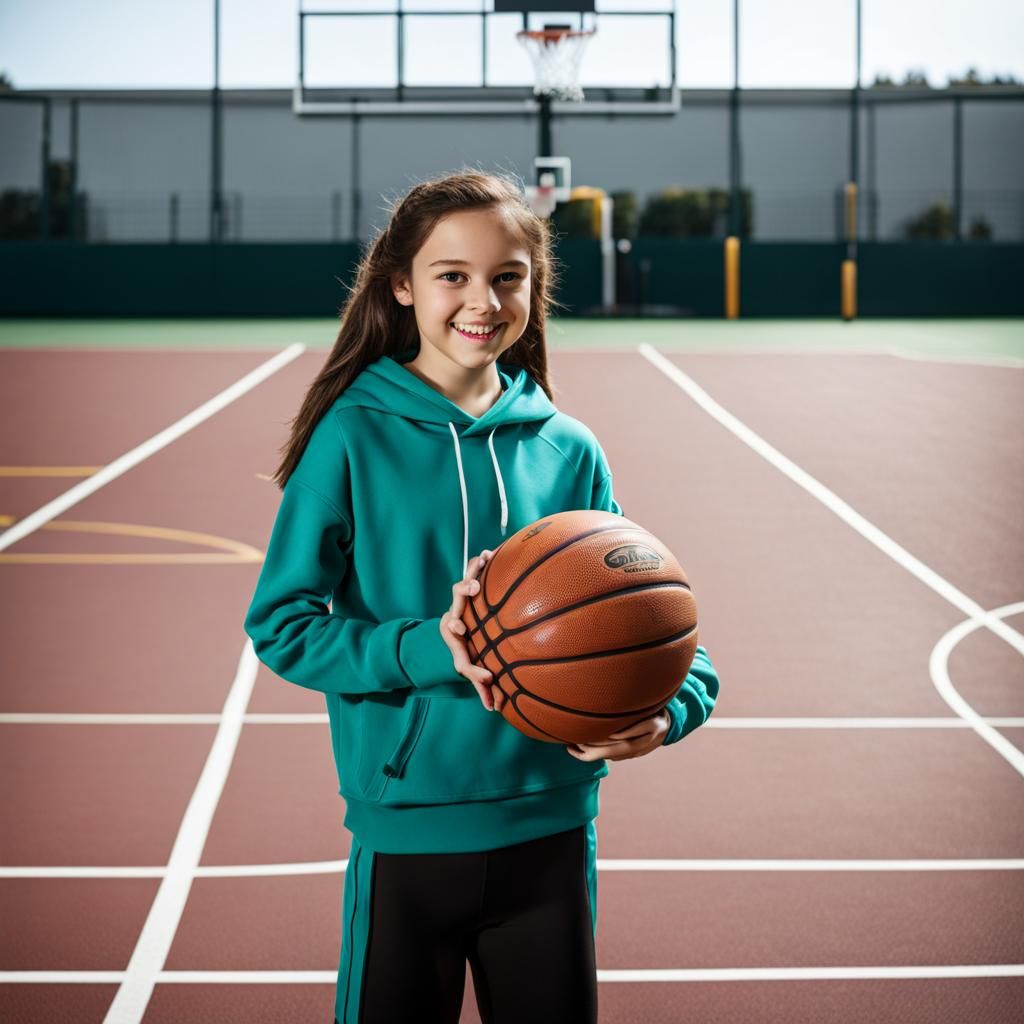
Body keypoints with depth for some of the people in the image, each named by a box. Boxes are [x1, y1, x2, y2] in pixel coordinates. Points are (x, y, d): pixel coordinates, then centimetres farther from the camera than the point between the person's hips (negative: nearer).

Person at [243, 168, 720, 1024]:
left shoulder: (569, 452, 3)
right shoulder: (354, 438, -5)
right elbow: (281, 624, -7)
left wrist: (667, 708, -17)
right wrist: (427, 648, -22)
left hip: (551, 832, 3)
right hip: (405, 831, -2)